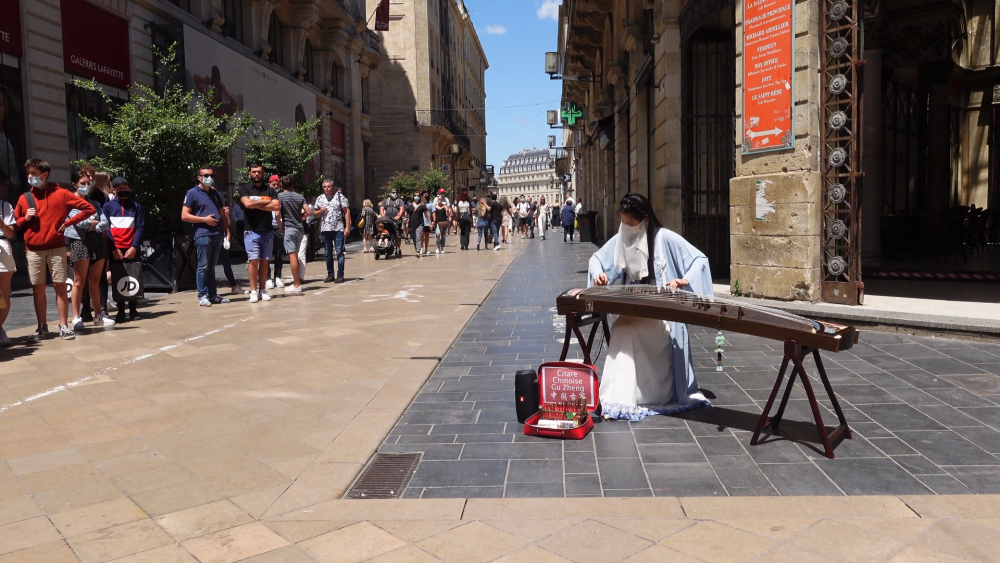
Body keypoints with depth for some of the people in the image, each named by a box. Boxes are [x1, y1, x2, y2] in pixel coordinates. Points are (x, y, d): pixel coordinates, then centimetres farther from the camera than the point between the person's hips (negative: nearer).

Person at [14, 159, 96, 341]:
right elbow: (15, 224, 16)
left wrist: (67, 223, -5)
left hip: (56, 248, -3)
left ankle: (64, 325, 5)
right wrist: (25, 219, -6)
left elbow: (89, 208, -2)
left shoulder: (61, 194, 1)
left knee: (60, 286, -1)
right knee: (38, 289, 5)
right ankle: (42, 327, 11)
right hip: (33, 250, 3)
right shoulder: (24, 198, 9)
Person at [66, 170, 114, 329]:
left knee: (95, 281, 10)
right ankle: (76, 317, -1)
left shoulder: (95, 203, 17)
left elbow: (106, 223, 4)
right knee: (80, 281, -5)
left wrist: (94, 226, -12)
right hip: (80, 242, -5)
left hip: (98, 241, 5)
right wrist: (95, 222, -1)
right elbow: (79, 221, -14)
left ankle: (98, 315, 15)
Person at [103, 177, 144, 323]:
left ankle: (133, 310, 8)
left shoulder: (136, 206, 9)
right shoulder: (108, 206, 7)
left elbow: (140, 227, 3)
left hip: (132, 249, 0)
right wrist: (113, 248, -10)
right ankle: (120, 312, 7)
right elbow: (106, 228, 1)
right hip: (115, 250, 0)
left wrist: (134, 247, -9)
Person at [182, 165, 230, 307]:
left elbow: (222, 214, 22)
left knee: (212, 266, 11)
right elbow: (184, 216, -5)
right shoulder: (192, 193, 0)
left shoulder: (216, 194, 18)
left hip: (218, 235, 6)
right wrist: (204, 219, -11)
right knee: (203, 266, -3)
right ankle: (202, 296, 1)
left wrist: (227, 231, 13)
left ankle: (213, 295, 14)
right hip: (203, 235, -5)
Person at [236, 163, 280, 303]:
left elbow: (277, 206, -4)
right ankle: (253, 291, -3)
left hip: (268, 231, 2)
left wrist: (257, 205, -8)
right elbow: (247, 203, -13)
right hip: (252, 231, -2)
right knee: (253, 260, -7)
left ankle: (263, 290, 8)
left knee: (264, 261, 4)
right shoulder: (244, 189, 6)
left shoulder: (270, 190, 11)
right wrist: (266, 202, -3)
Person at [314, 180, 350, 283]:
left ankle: (340, 275, -2)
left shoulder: (340, 196, 0)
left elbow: (347, 212, -3)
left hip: (338, 229, -4)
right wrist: (320, 211, -6)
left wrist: (347, 227, -10)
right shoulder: (320, 198, 11)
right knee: (328, 254, 9)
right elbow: (314, 213, 17)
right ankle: (330, 275, 17)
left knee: (339, 252, -5)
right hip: (325, 229, 4)